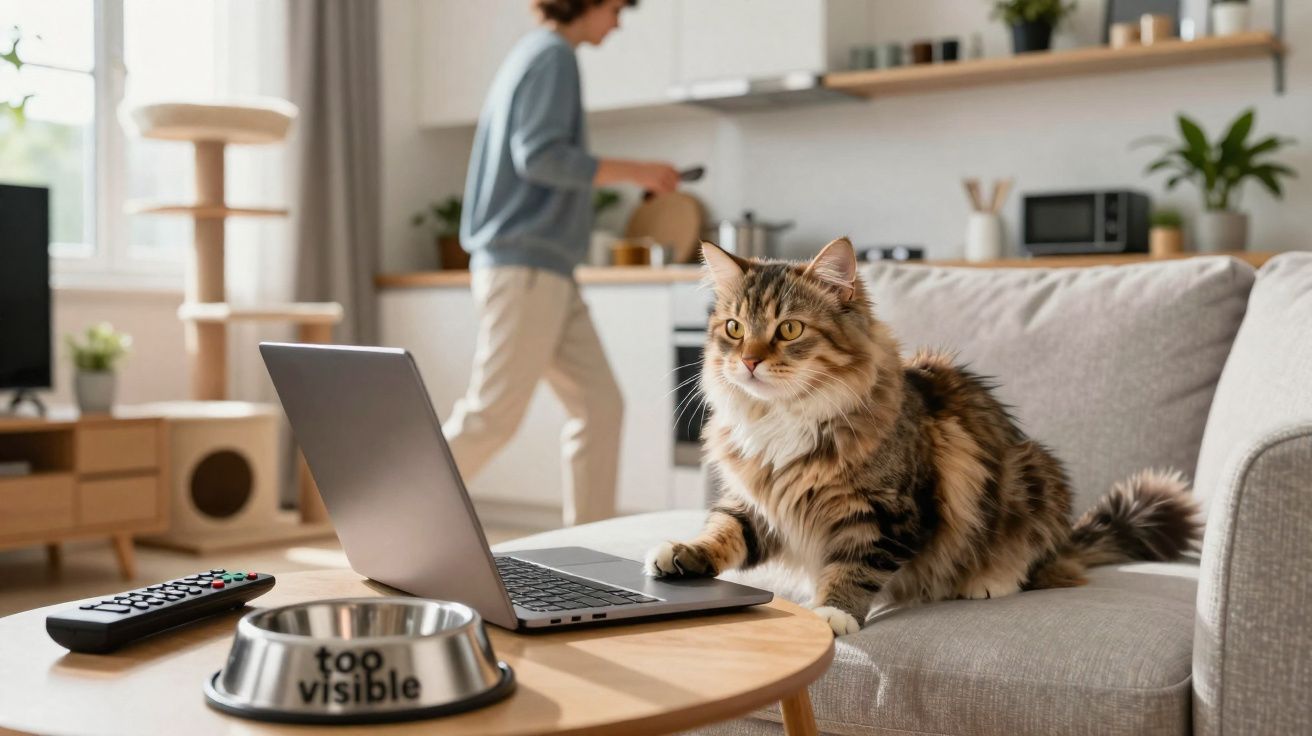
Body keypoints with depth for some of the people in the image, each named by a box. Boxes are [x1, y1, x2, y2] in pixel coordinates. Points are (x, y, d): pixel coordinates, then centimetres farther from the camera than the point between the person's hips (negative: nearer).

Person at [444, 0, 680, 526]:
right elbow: (539, 155, -18)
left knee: (599, 405, 5)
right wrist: (634, 172, -13)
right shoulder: (553, 56, -7)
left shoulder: (531, 56, 22)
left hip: (544, 272, 10)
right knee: (492, 414, -8)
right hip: (526, 267, -10)